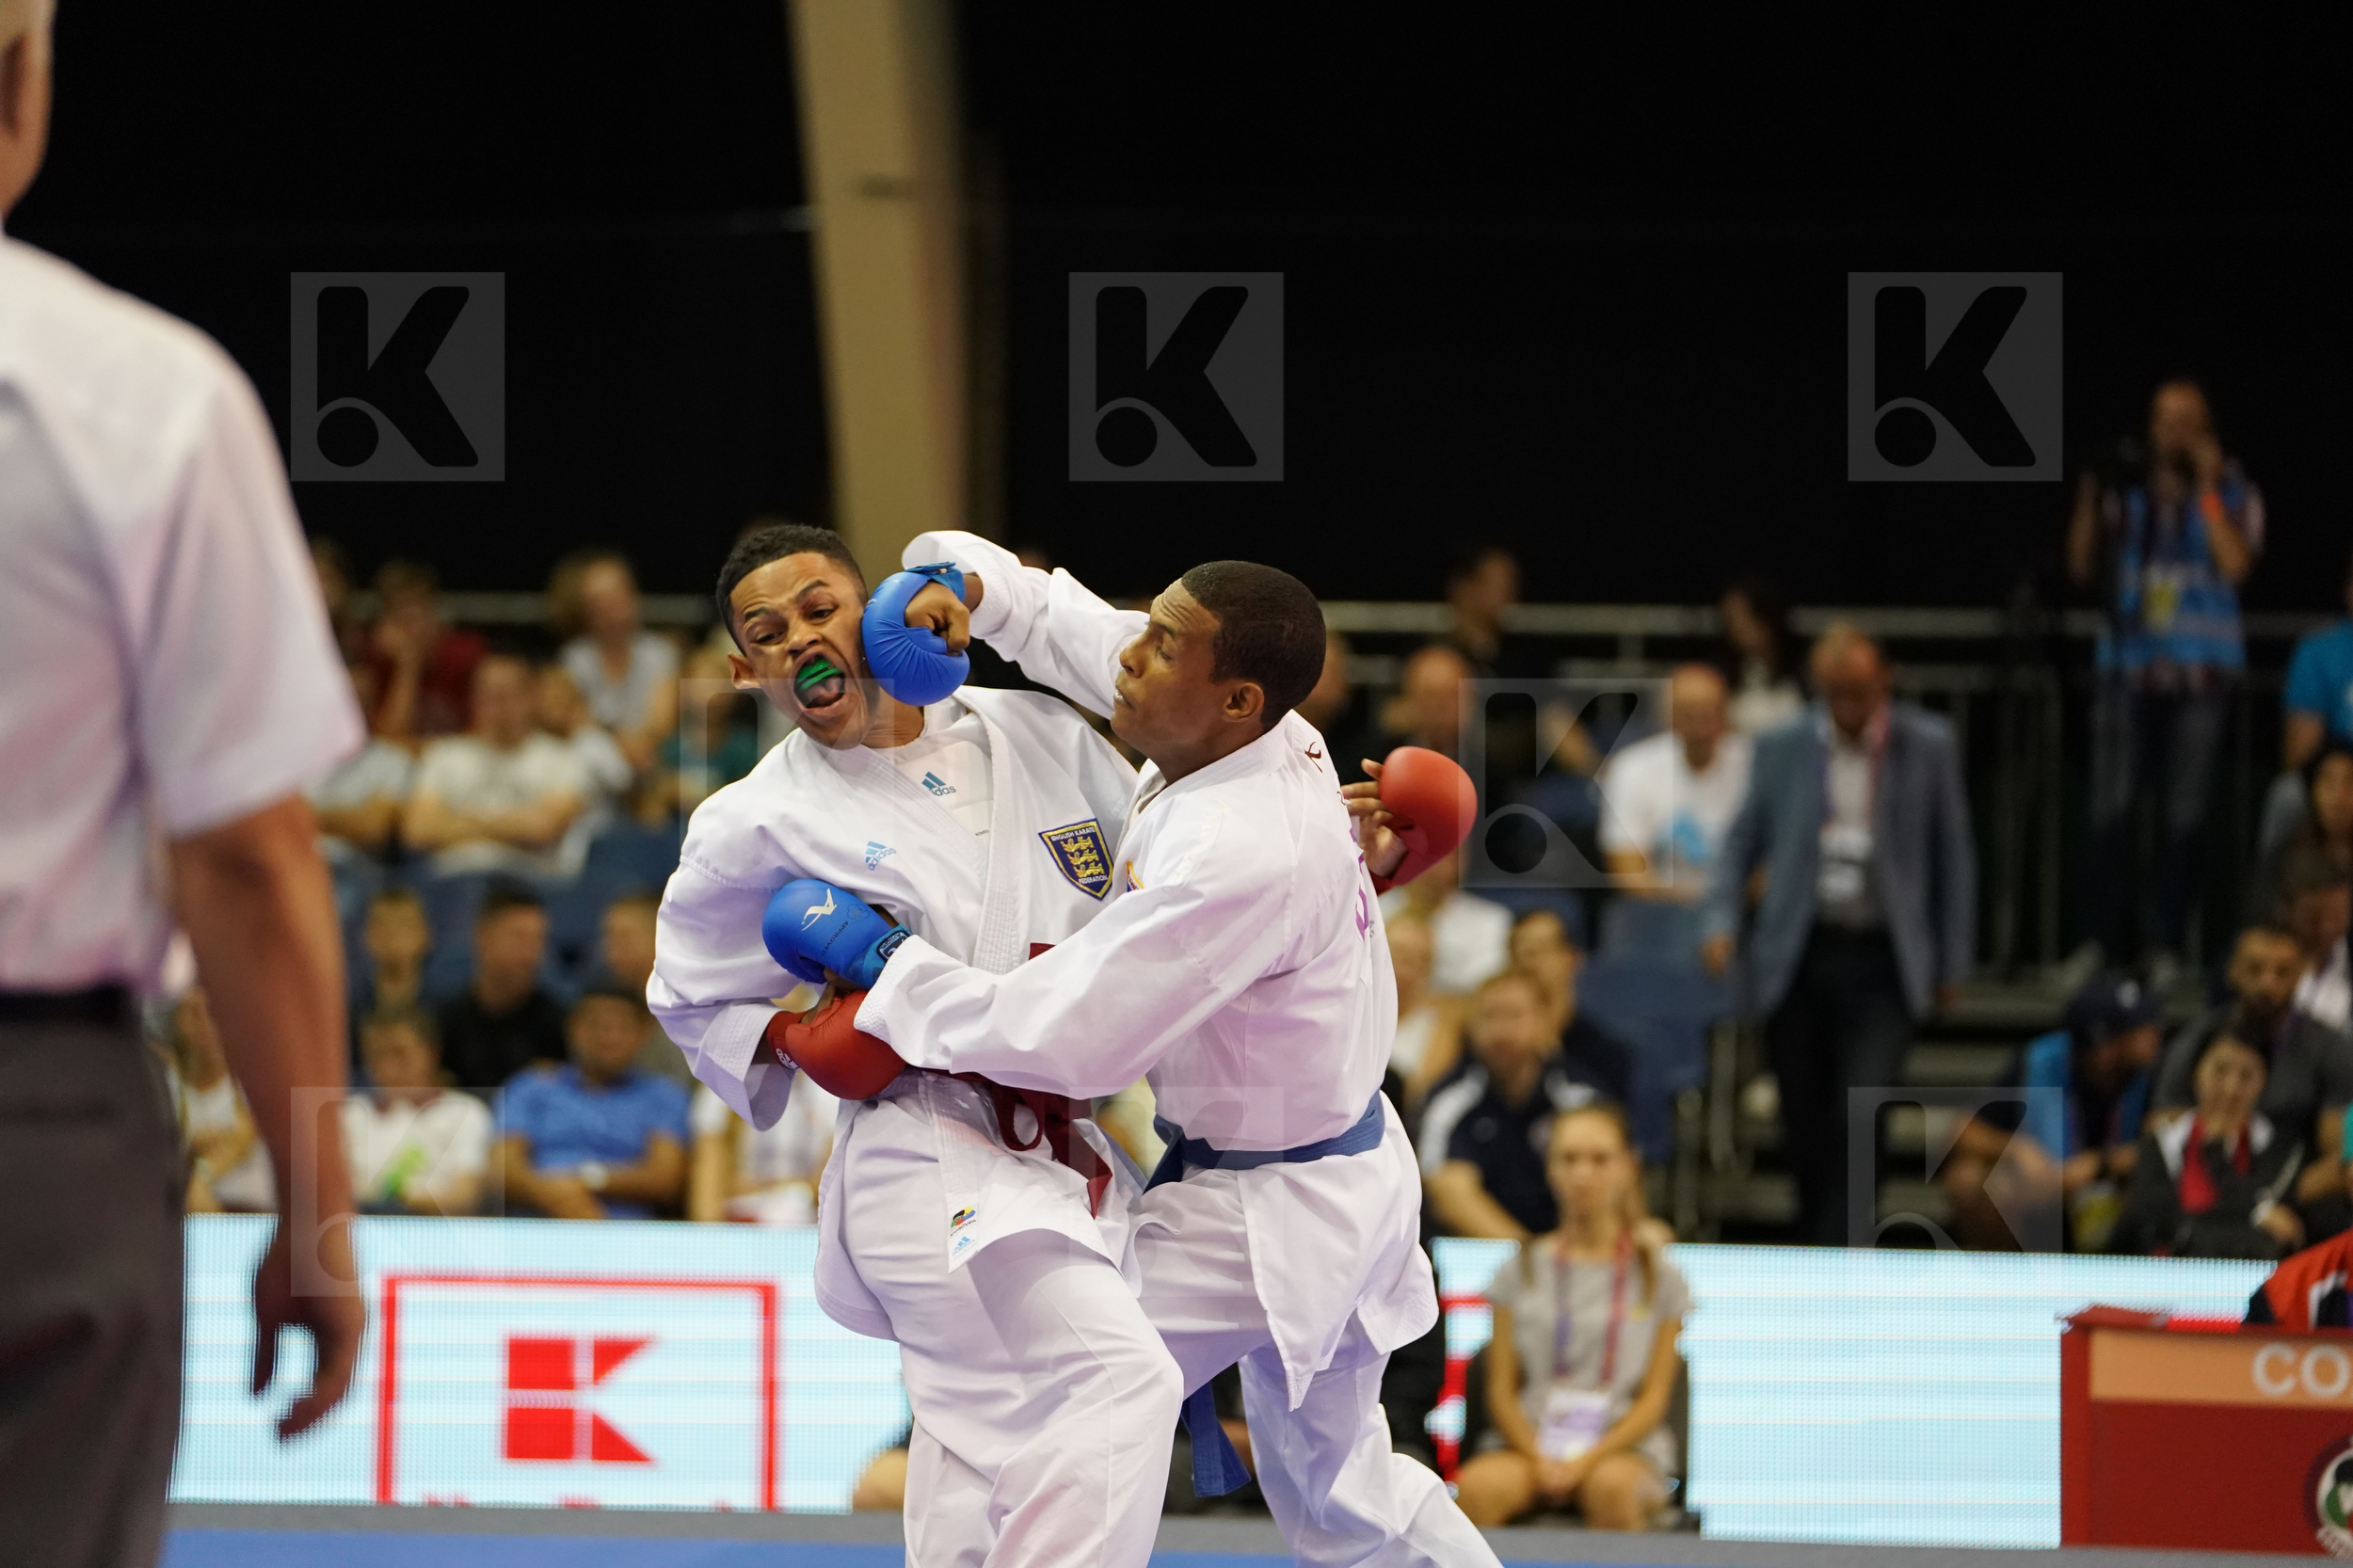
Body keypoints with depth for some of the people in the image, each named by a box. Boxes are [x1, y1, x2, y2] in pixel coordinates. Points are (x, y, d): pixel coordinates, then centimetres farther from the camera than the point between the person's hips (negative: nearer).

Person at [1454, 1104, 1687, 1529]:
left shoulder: (1660, 1278, 10)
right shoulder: (1521, 1272, 14)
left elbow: (1653, 1398, 5)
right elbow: (1501, 1391, 9)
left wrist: (1588, 1460, -12)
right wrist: (1538, 1459, -11)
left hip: (1623, 1446, -1)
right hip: (1529, 1442, 1)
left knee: (1611, 1486, -38)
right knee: (1478, 1487, -34)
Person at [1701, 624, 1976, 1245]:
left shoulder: (1928, 747, 0)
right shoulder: (1783, 749, 3)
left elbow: (1953, 856, 7)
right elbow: (1743, 841, 11)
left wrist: (1952, 961, 7)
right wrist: (1722, 920, -6)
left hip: (1882, 961, -2)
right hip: (1799, 957, 2)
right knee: (1804, 1123, 7)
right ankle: (1817, 1247, 25)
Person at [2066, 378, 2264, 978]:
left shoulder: (2230, 494, 4)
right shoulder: (2125, 491, 9)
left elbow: (2236, 563, -12)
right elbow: (2083, 568, 9)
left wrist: (2207, 490, -10)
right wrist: (2089, 501, -3)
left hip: (2201, 673, -1)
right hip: (2128, 666, 2)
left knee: (2185, 813, -2)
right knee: (2111, 808, -6)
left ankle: (2168, 948, 3)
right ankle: (2106, 944, 1)